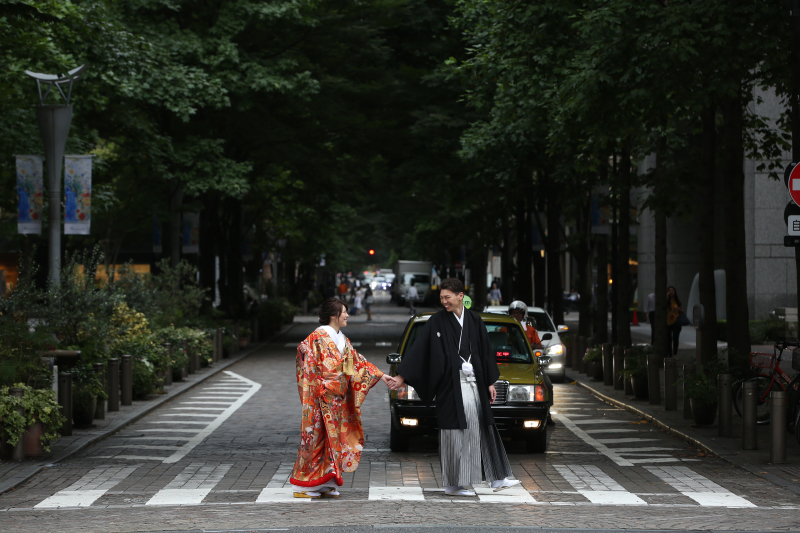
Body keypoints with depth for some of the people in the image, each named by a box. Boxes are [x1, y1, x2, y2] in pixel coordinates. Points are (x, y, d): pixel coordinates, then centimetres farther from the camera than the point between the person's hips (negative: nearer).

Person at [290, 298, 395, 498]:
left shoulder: (342, 339, 15)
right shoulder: (318, 337, -10)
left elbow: (358, 362, 17)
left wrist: (381, 376, 10)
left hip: (337, 399, 8)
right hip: (321, 398, -8)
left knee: (333, 438, 6)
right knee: (317, 437, -6)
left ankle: (325, 484, 9)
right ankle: (302, 486, 0)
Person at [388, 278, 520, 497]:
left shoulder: (474, 320, 8)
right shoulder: (437, 321, -3)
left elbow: (486, 351, 12)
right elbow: (418, 349, -5)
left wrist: (490, 383, 10)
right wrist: (401, 376, -11)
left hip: (474, 383, 4)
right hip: (452, 385, -4)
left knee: (482, 428, 8)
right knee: (455, 432, -3)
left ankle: (497, 478, 13)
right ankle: (453, 485, 3)